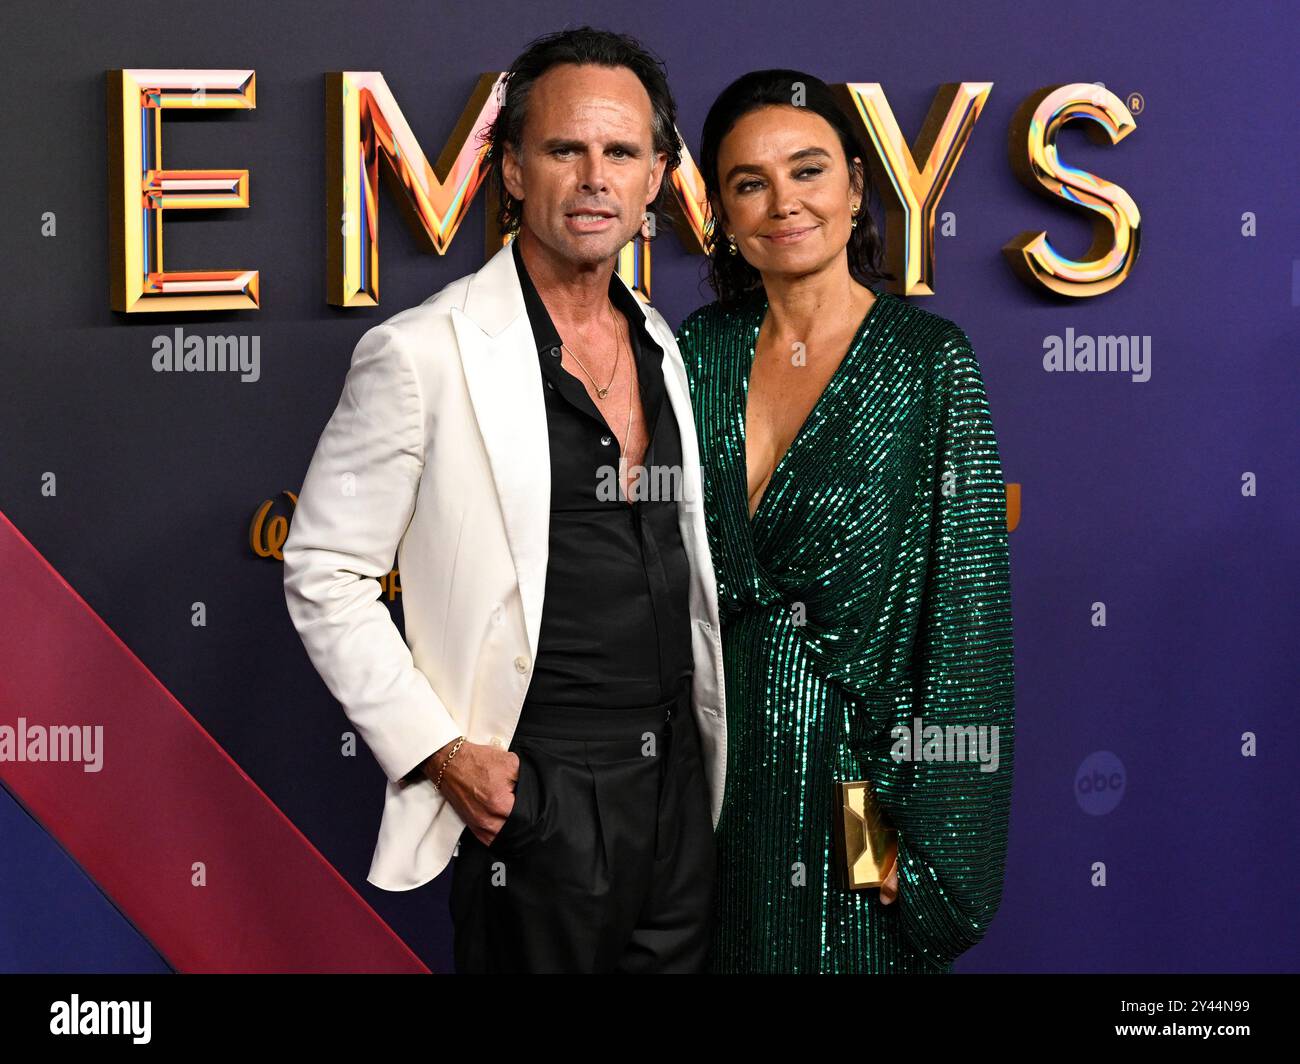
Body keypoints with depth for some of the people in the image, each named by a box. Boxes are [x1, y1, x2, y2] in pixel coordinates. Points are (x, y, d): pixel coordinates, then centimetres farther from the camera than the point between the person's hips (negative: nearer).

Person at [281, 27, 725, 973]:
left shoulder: (660, 345, 9)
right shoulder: (422, 354, -12)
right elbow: (324, 574, -10)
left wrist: (711, 743, 14)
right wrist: (441, 752, -14)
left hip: (679, 778, 6)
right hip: (534, 796, -6)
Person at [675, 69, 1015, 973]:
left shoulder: (929, 360, -9)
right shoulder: (698, 352, 3)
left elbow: (969, 603, -10)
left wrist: (930, 827, -13)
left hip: (858, 762, -4)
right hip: (715, 765, 4)